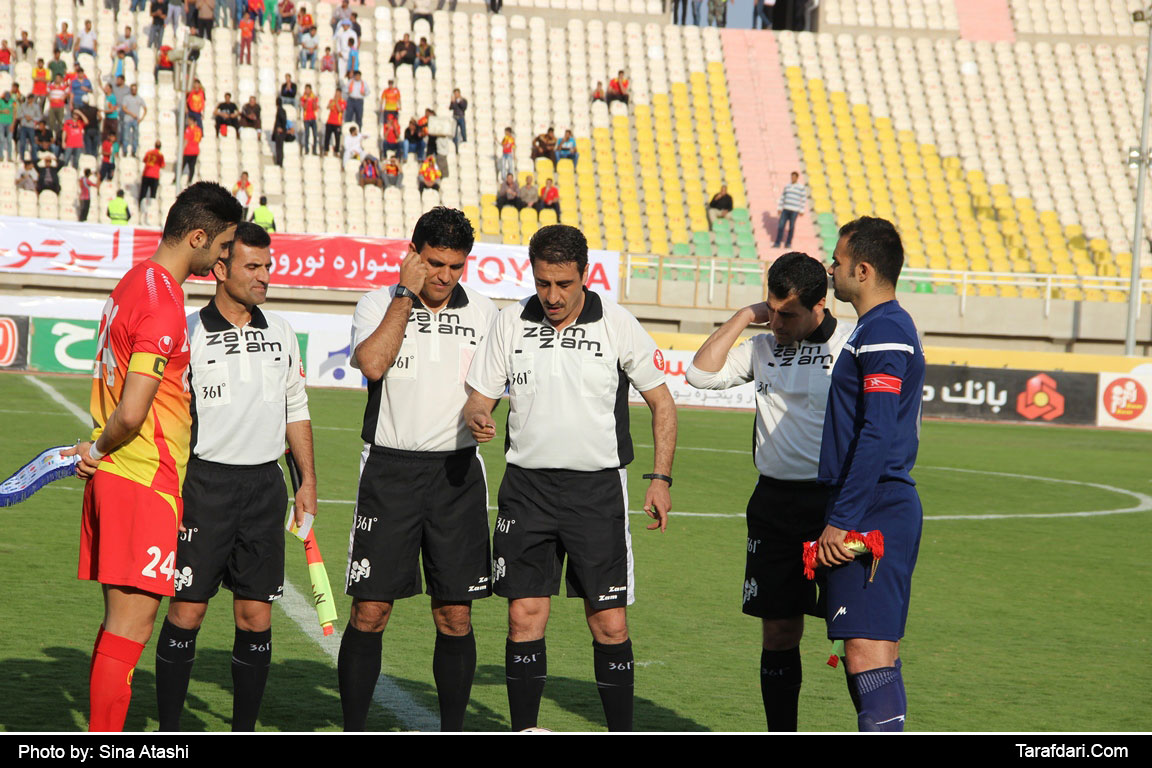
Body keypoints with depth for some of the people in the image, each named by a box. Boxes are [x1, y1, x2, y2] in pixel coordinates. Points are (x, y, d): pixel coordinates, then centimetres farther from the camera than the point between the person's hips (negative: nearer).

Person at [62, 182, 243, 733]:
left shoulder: (135, 281, 14)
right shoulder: (164, 305, -18)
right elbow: (132, 414, -22)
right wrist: (100, 450, -5)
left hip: (114, 476, 10)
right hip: (145, 481, -10)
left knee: (122, 622, 14)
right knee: (130, 628, -8)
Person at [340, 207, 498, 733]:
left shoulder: (483, 313, 8)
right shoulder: (378, 303, 1)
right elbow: (372, 362, -18)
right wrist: (406, 293, -13)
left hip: (456, 471, 2)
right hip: (389, 469, -2)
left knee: (455, 616, 3)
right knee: (370, 610, -3)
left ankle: (452, 732, 14)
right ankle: (353, 731, 7)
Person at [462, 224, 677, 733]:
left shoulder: (617, 325, -3)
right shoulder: (510, 324, 3)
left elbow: (661, 403, 5)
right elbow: (479, 398, 8)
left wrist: (661, 478, -3)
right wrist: (477, 418, -16)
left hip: (597, 487, -2)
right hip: (527, 486, 2)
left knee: (609, 624, -3)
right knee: (524, 619, 0)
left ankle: (622, 733, 7)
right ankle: (524, 733, 10)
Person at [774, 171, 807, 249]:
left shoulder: (801, 187, 0)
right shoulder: (787, 186, 12)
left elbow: (804, 199, -1)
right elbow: (782, 197, 16)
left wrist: (801, 211, -6)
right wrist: (779, 208, 12)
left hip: (794, 210, -3)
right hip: (785, 209, 3)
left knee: (791, 227, 0)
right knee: (781, 225, -5)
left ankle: (788, 243, 11)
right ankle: (777, 243, -3)